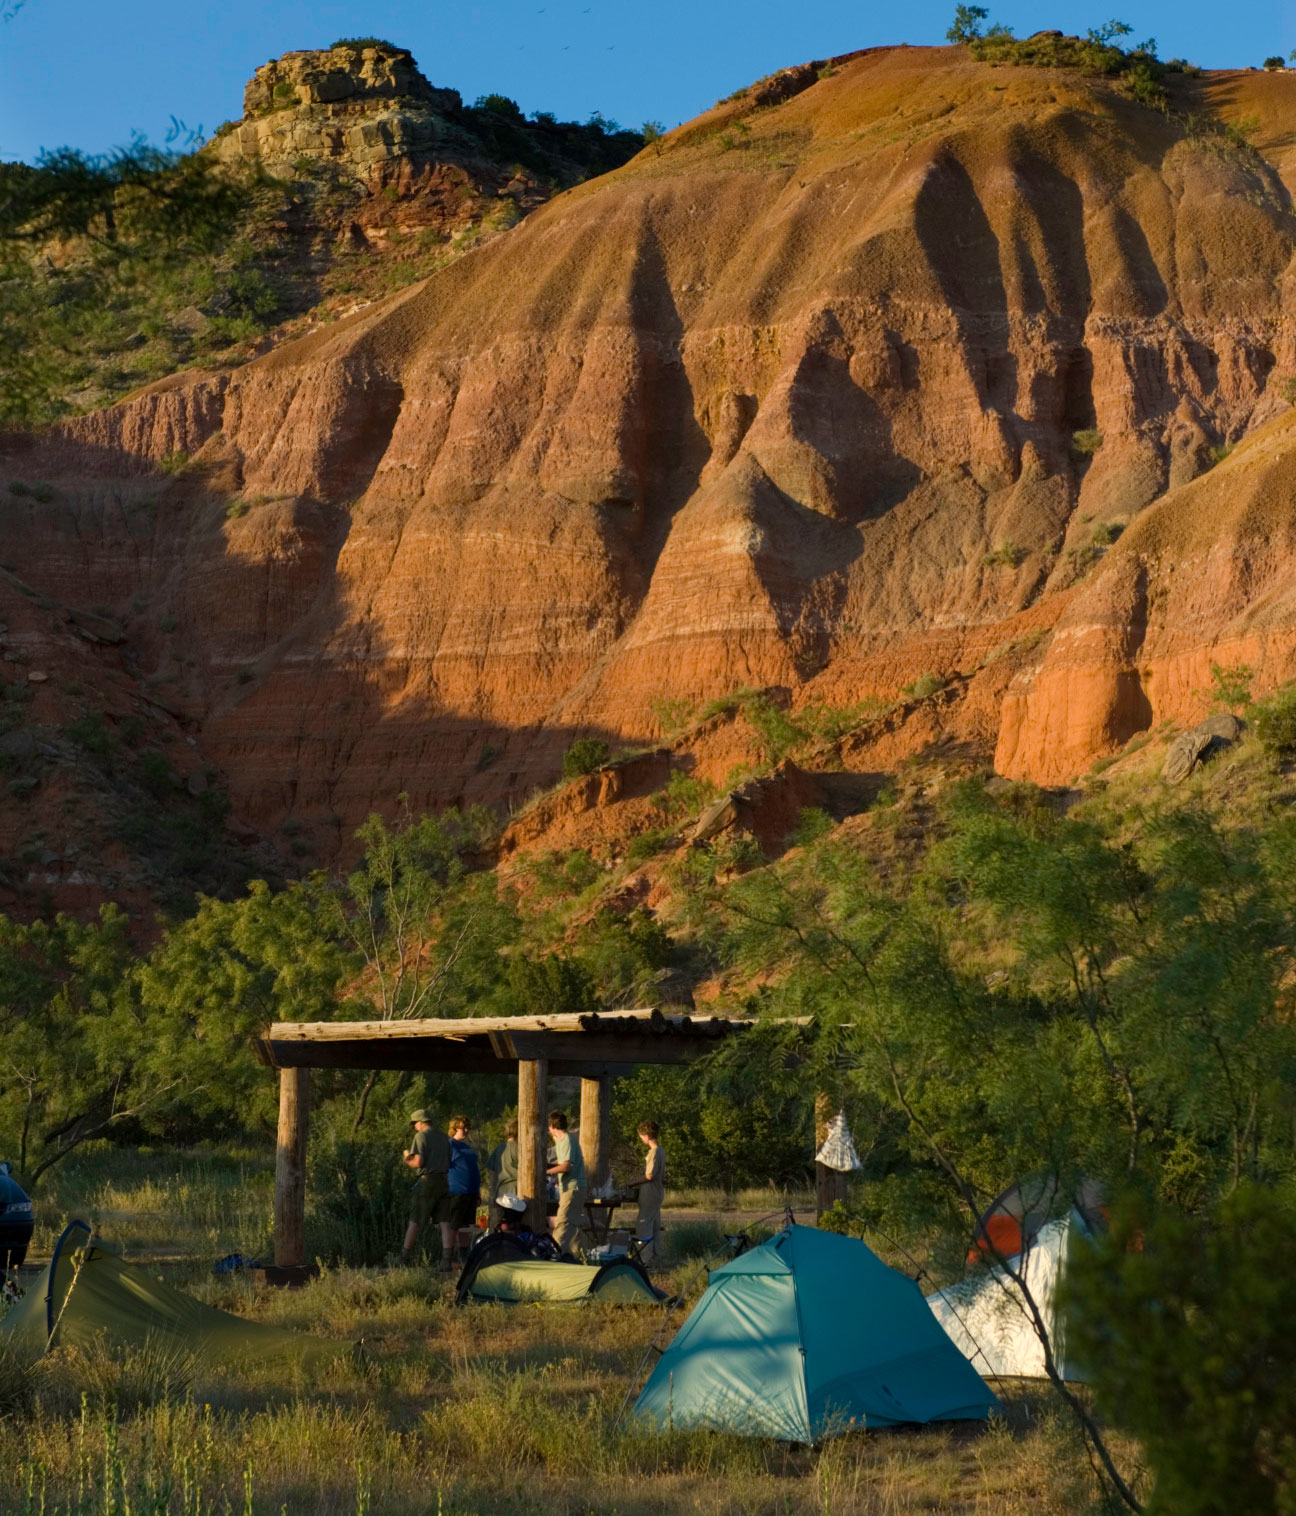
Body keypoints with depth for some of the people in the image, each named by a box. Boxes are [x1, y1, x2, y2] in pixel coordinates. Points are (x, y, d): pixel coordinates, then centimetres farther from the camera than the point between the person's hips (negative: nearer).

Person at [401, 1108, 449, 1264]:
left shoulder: (421, 1136, -6)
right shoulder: (444, 1137, 15)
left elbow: (418, 1162, -15)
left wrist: (406, 1159, 4)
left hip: (426, 1181, -6)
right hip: (443, 1181, 6)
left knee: (414, 1221, -3)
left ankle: (404, 1258, -4)